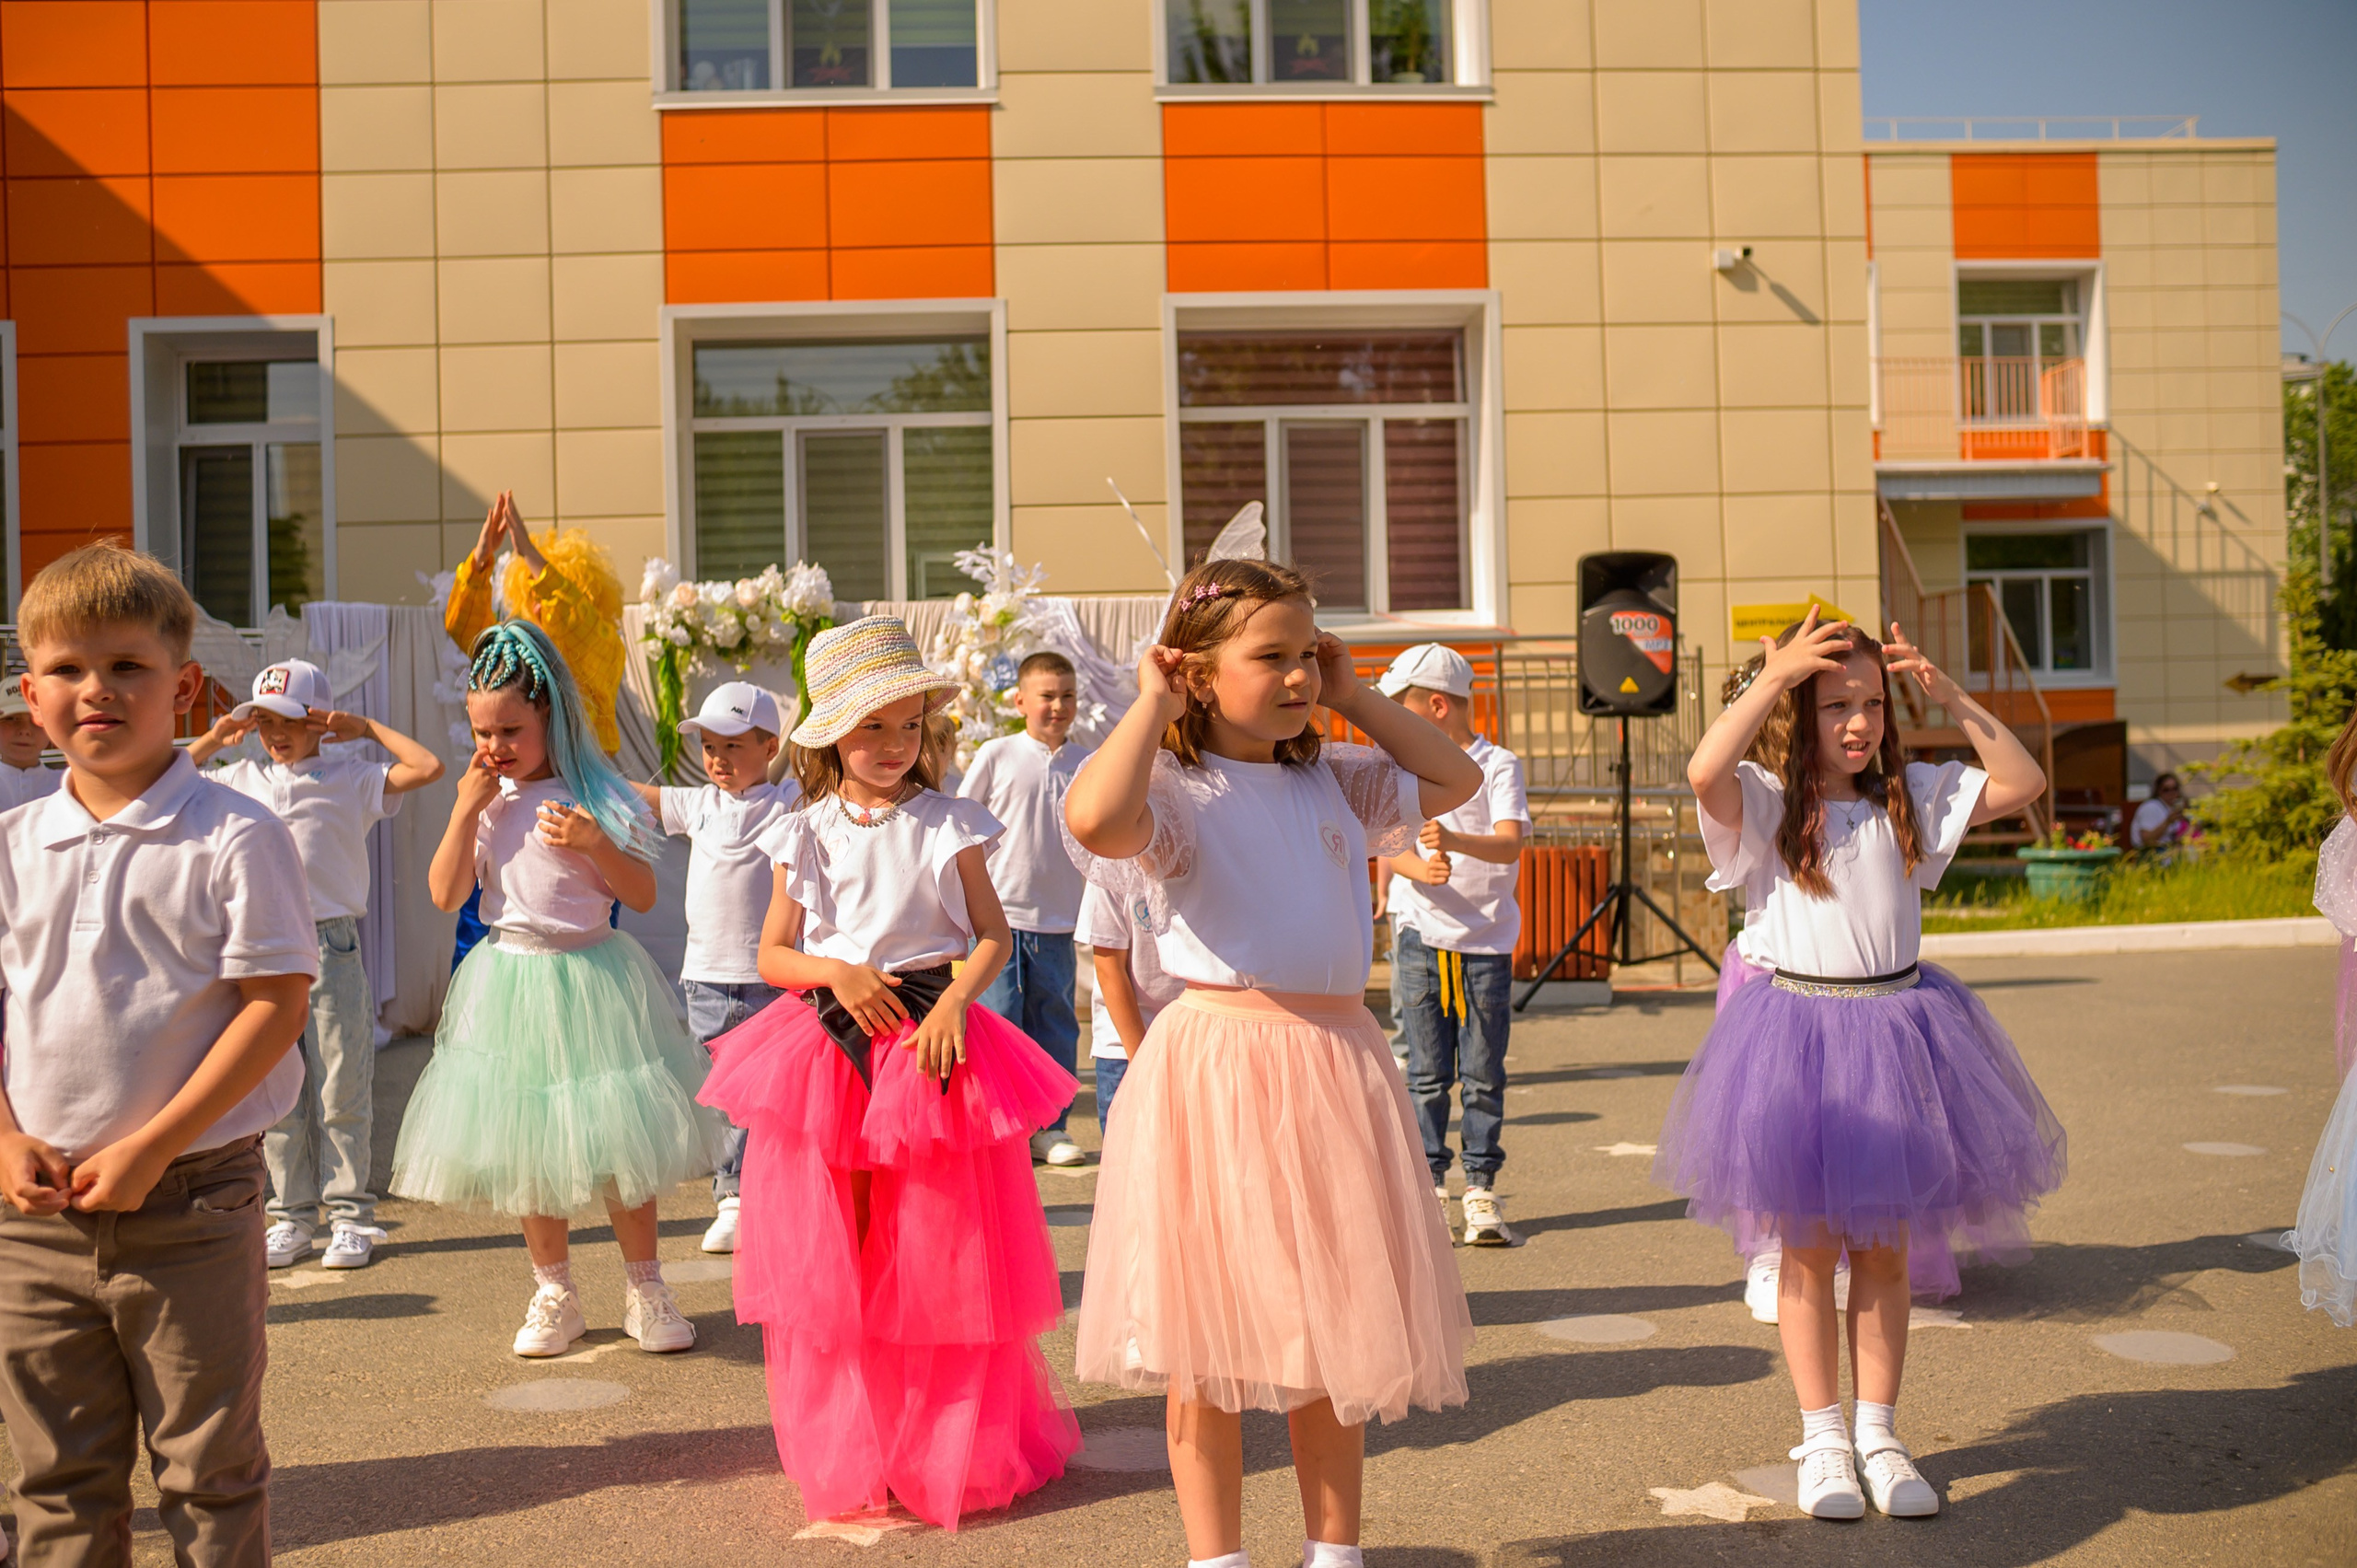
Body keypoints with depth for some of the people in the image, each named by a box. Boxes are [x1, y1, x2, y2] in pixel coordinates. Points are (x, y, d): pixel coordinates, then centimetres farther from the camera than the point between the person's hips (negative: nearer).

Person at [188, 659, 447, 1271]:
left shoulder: (350, 779, 0)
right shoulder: (241, 780, 11)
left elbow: (428, 768, -12)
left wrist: (367, 729, -3)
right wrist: (212, 740, 10)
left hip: (331, 949, -4)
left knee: (341, 1094, 1)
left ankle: (349, 1216, 11)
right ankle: (293, 1214, 19)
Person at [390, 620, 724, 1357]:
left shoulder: (595, 796, -6)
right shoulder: (485, 801, 3)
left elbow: (643, 894, -7)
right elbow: (445, 894, -3)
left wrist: (594, 843, -22)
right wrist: (467, 809, -11)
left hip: (591, 977, -3)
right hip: (511, 984, 3)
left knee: (617, 1139, 3)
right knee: (527, 1150, 10)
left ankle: (645, 1289, 18)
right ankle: (554, 1292, 25)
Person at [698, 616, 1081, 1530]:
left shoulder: (949, 827, 1)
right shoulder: (806, 836, 5)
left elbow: (994, 935, 2)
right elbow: (772, 955, 7)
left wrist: (956, 998, -15)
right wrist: (835, 972, -11)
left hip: (934, 1042, -1)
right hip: (833, 1052, 1)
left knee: (944, 1259, 2)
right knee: (834, 1264, 5)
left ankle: (954, 1448, 19)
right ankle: (849, 1449, 21)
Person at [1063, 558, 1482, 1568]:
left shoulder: (1332, 782, 11)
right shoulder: (1174, 791, -9)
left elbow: (1456, 779, 20)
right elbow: (1093, 817, -30)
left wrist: (1351, 698, 12)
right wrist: (1152, 706, -15)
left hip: (1338, 1065, 6)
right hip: (1218, 1063, -6)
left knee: (1337, 1332, 14)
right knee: (1212, 1342, 6)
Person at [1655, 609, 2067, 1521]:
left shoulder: (1912, 799, 7)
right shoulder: (1768, 805, -7)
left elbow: (2023, 784, 4)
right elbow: (1704, 772, -28)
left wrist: (1950, 697, -2)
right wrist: (1773, 675, -21)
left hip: (1897, 1029, 4)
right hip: (1797, 1035, -3)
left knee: (1885, 1250, 11)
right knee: (1808, 1250, 6)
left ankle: (1879, 1433, 24)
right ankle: (1822, 1438, 19)